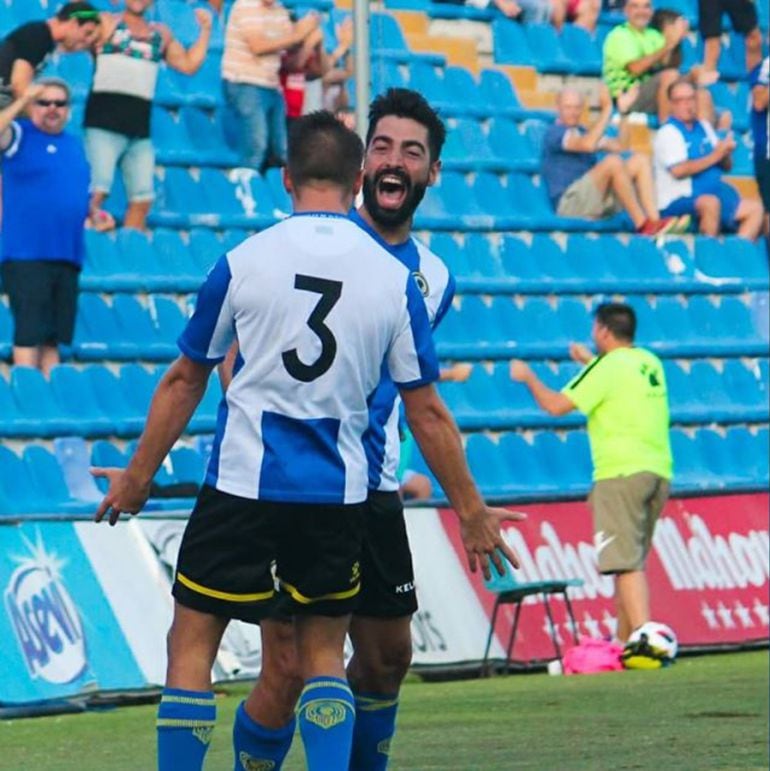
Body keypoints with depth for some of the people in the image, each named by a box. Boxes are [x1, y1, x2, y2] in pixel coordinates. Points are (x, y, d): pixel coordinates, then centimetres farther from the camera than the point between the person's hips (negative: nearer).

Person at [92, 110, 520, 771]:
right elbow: (427, 412, 3)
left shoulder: (242, 262, -4)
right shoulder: (395, 278, 0)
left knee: (192, 643, 5)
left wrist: (136, 477, 17)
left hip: (242, 485, -2)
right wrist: (472, 512, 12)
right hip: (339, 493, 2)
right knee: (323, 653, 12)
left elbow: (185, 381, 5)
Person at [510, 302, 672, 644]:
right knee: (631, 561, 14)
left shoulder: (606, 367, -7)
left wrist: (528, 377, 8)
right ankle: (622, 641, 17)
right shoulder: (650, 363, 14)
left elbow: (557, 405, -8)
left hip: (622, 472, -8)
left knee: (626, 562, -12)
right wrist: (591, 361, 42)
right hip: (659, 471, 8)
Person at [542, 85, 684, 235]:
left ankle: (653, 220, -23)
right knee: (612, 161, -29)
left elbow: (620, 146, 19)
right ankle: (643, 224, -29)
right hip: (568, 203, -8)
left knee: (640, 160, -4)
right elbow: (587, 145, -22)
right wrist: (606, 110, -19)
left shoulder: (583, 133, 25)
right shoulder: (554, 132, -4)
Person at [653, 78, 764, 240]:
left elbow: (726, 166, 16)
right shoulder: (668, 133, -8)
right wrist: (715, 156, -19)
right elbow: (678, 171, -22)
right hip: (677, 202, -8)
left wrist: (726, 152, -8)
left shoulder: (704, 127, 14)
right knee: (710, 202, -37)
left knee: (755, 208, -1)